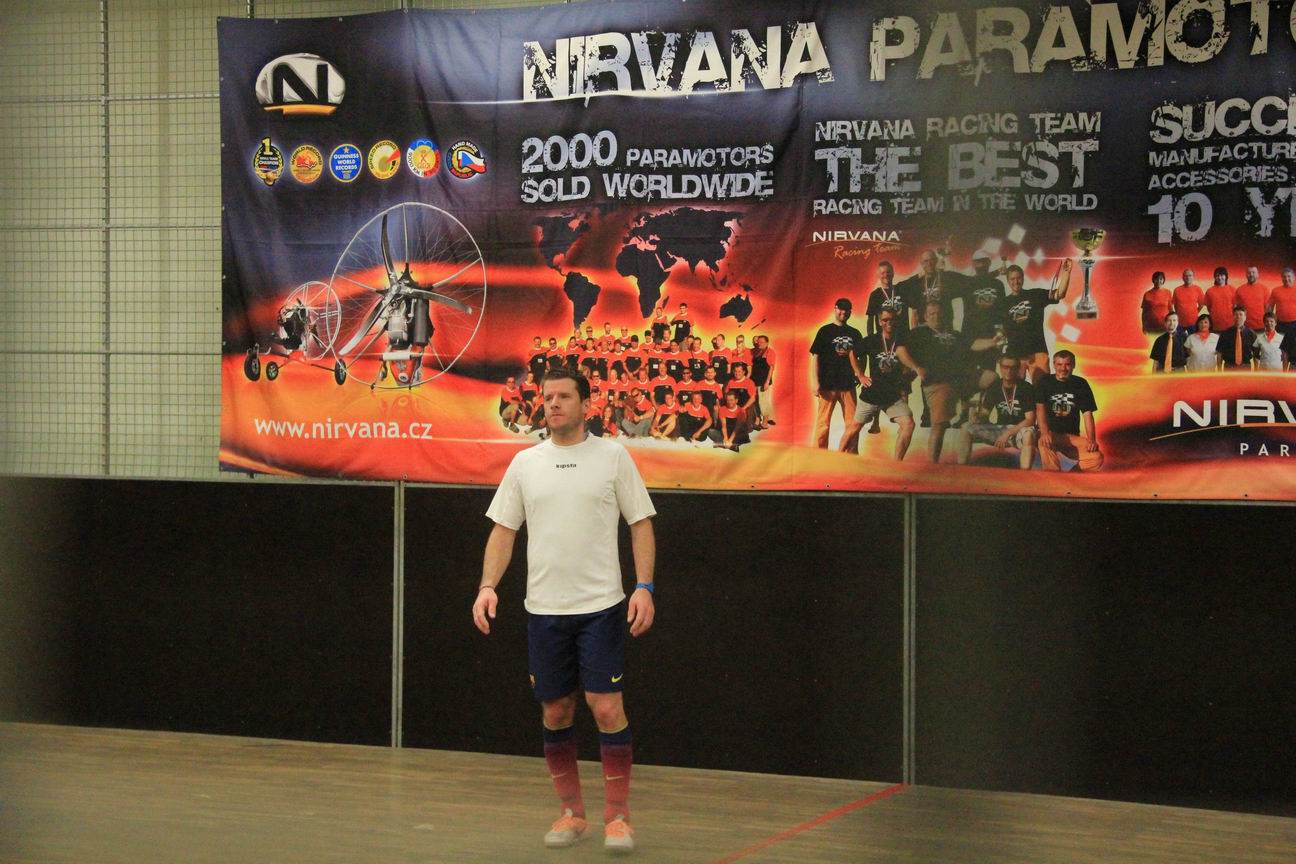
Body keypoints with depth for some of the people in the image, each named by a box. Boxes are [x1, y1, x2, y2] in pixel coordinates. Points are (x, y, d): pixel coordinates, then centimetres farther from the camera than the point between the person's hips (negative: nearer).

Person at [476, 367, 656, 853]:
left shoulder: (613, 456, 0)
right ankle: (572, 812, 19)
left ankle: (618, 814, 2)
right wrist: (487, 586, -4)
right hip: (544, 610, 3)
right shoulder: (524, 463, 8)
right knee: (555, 713, 7)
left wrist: (644, 586, -10)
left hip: (601, 607, -3)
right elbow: (503, 530, 9)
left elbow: (641, 522, 0)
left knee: (606, 708, -8)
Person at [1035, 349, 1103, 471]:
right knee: (1044, 442, -40)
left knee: (1097, 457, -21)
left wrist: (1091, 440, -14)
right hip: (1051, 433, -3)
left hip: (1072, 436, 3)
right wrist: (1044, 432, -32)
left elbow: (1087, 414, 2)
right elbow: (1040, 408, -13)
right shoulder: (1045, 382, 0)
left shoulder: (1081, 384, 7)